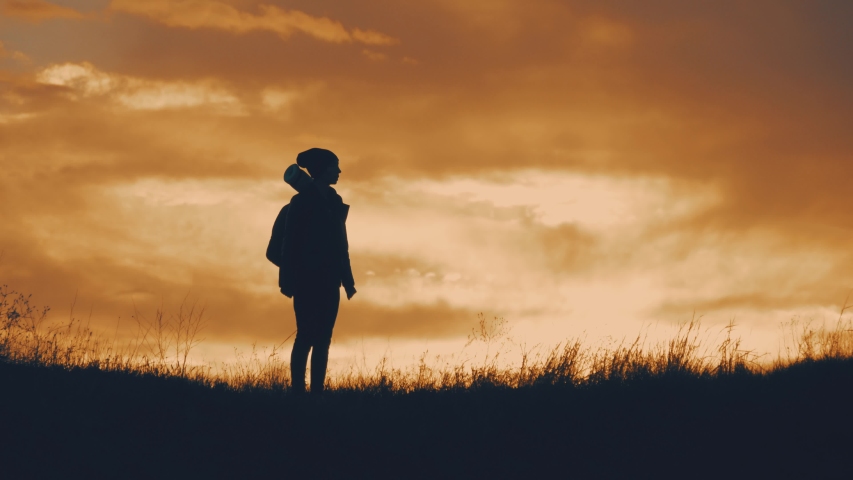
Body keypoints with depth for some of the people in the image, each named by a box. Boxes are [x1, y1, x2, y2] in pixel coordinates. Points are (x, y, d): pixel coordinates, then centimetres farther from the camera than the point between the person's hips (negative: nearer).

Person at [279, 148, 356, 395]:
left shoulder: (335, 202, 12)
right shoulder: (302, 202, -6)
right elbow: (290, 243, -9)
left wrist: (347, 279, 13)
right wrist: (289, 281, -15)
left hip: (329, 281, 6)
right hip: (307, 279, -6)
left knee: (323, 340, 3)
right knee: (306, 337, -8)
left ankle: (317, 391, 4)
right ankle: (298, 391, -6)